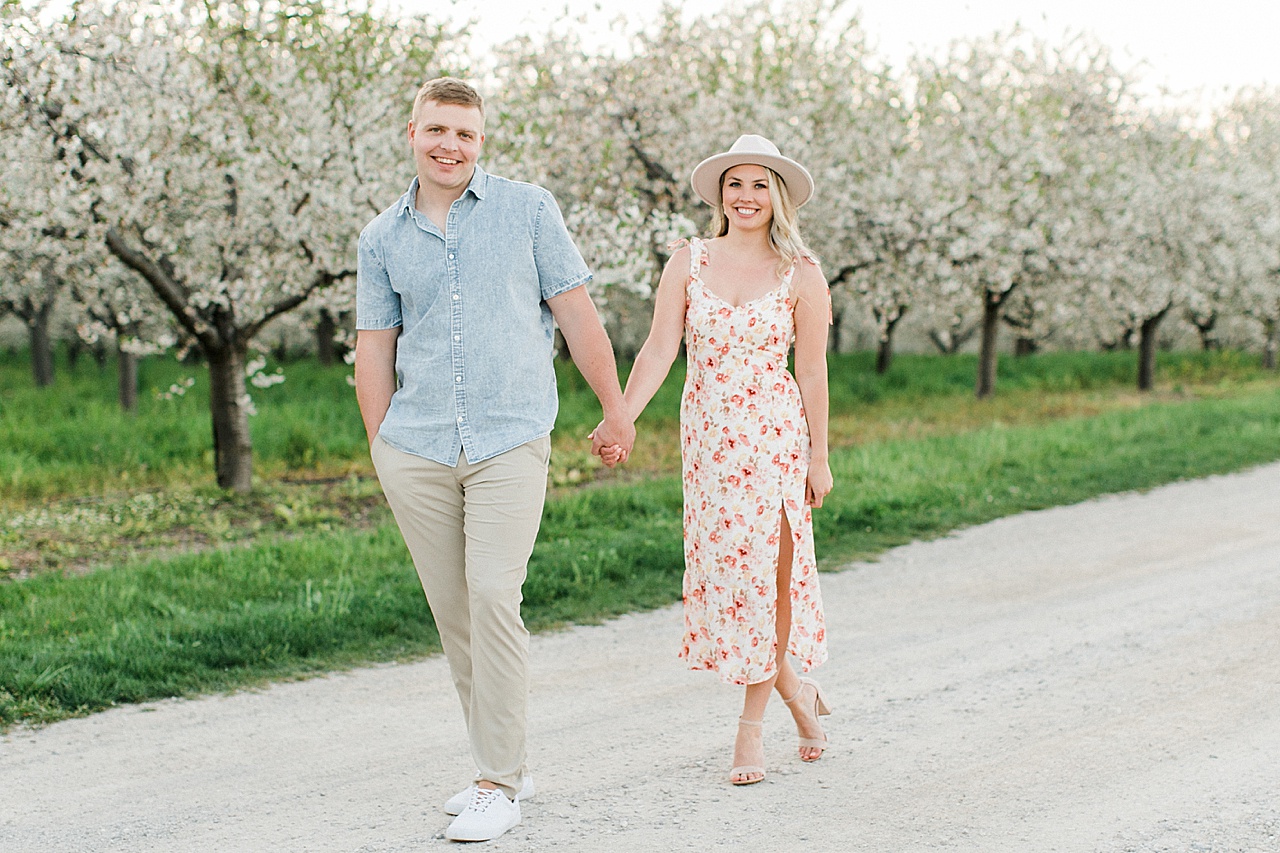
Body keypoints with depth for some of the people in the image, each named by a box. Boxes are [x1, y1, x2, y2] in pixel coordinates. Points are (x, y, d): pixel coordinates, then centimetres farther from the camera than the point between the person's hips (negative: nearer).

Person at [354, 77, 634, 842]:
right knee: (452, 611, 6)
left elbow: (576, 313, 5)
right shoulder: (383, 237, 11)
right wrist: (380, 448, 11)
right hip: (416, 449, 3)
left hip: (510, 441, -3)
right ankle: (506, 763, 20)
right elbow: (375, 348, 14)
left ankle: (499, 786, -7)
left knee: (493, 598, -14)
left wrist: (615, 407, 7)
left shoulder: (529, 210, 4)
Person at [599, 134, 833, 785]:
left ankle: (752, 723, 10)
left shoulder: (799, 275, -1)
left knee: (763, 569, -3)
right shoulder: (689, 262, 4)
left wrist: (818, 457, 1)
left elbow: (812, 371, 1)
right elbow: (659, 349, -1)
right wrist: (620, 419, -13)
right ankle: (793, 687, 26)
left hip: (774, 436, -3)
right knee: (722, 568, 5)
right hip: (706, 434, 3)